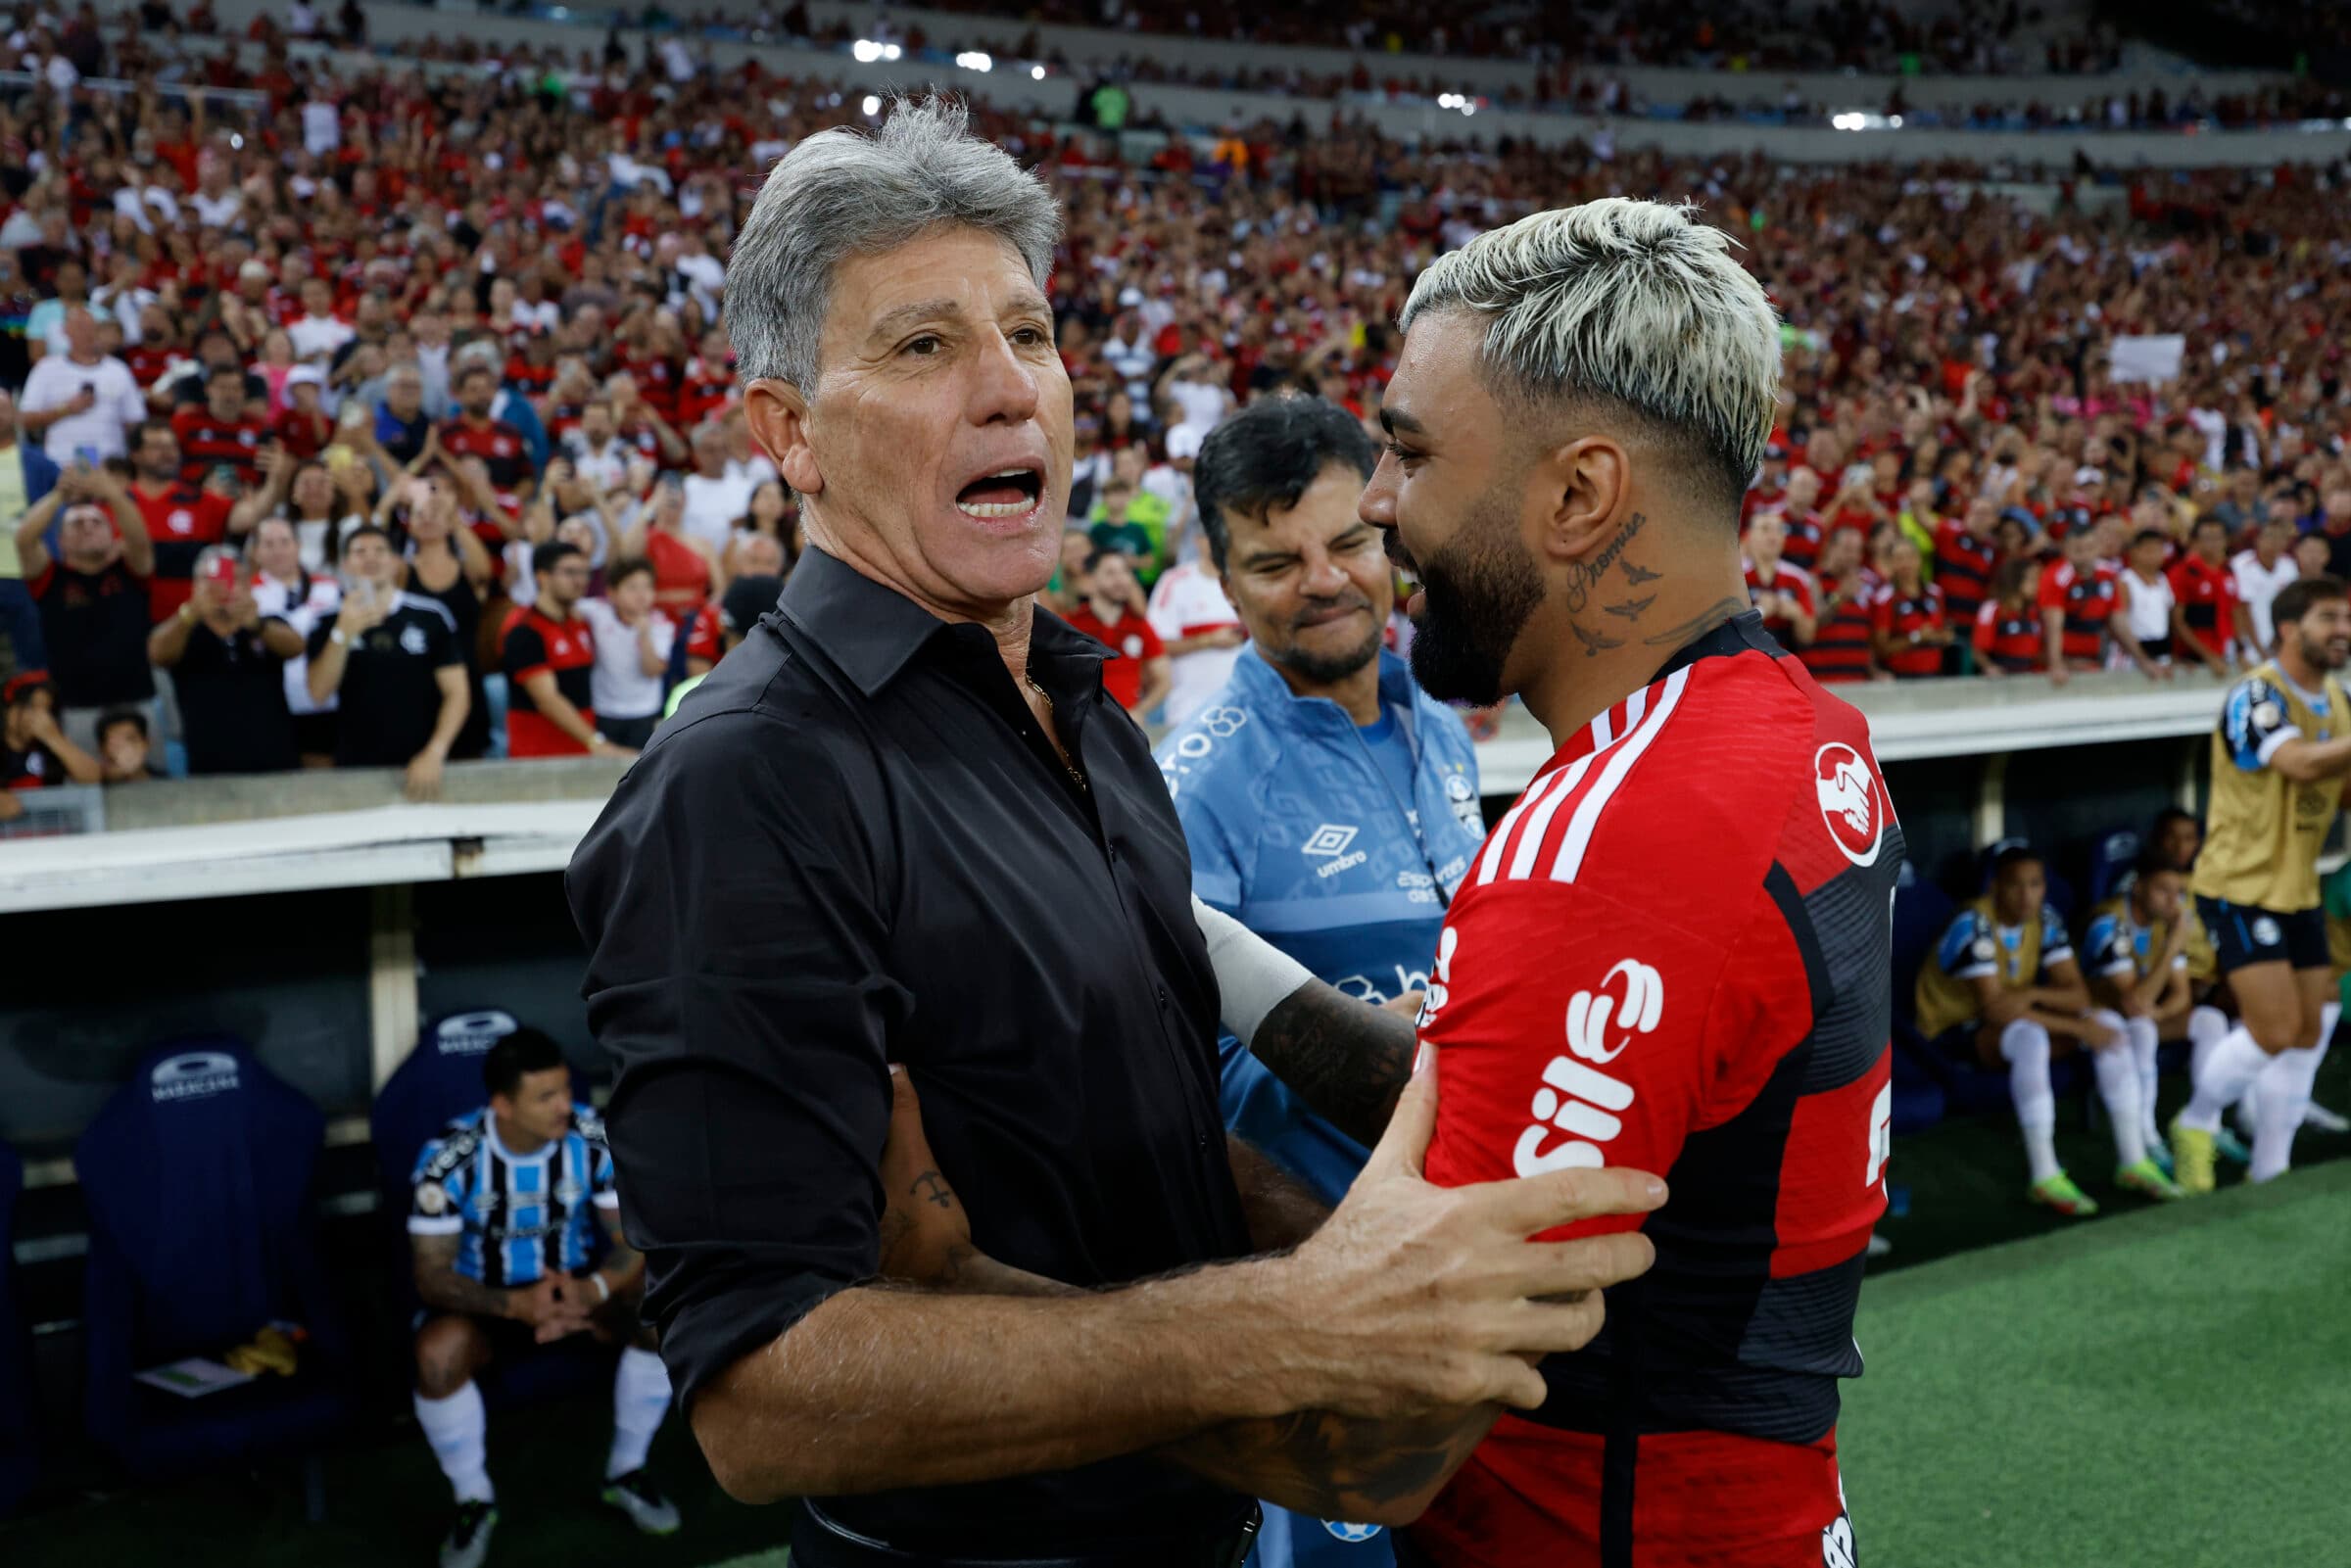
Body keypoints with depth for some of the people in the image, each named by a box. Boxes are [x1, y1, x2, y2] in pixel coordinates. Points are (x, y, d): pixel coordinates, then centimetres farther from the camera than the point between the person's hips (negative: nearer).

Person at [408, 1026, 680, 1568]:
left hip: (579, 1282, 2)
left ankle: (626, 1472, -3)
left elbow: (634, 1240, -15)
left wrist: (591, 1290, -37)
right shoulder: (450, 1157, -24)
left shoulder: (595, 1138, -20)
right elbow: (431, 1276, -22)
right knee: (436, 1355, -34)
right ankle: (474, 1502, -7)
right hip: (487, 1296, -2)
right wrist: (517, 1305, -38)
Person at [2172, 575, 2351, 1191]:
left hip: (2297, 887, 8)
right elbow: (2300, 763, -34)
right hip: (2240, 884, -8)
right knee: (2276, 1027, -13)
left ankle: (2269, 1172, 19)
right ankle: (2196, 1123, 11)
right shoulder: (2256, 695, -17)